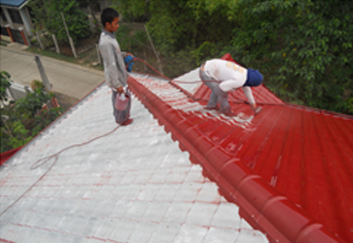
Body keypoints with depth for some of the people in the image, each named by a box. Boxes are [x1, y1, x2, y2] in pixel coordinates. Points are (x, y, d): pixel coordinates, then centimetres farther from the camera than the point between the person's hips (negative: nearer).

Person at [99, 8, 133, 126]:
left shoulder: (109, 36, 1)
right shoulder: (106, 42, -29)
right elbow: (111, 65, -28)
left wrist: (124, 54, 7)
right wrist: (117, 84, -25)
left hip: (119, 75, 9)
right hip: (116, 78, -9)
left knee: (126, 96, 23)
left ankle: (123, 115, 44)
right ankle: (122, 120, 31)